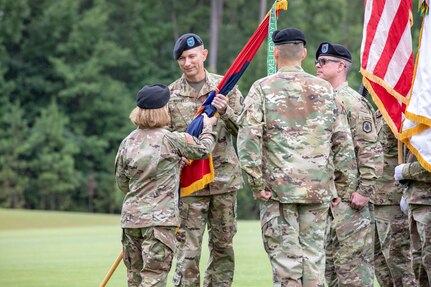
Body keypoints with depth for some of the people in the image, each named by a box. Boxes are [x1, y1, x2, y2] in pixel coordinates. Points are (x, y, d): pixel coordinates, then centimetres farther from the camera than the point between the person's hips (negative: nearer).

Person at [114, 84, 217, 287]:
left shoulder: (127, 143, 5)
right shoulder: (171, 140, -9)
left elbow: (122, 182, 13)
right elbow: (202, 150, 6)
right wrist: (208, 127, 25)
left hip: (130, 217, 6)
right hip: (160, 218, -6)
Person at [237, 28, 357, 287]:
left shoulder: (263, 88, -2)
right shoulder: (325, 89, 8)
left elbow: (249, 138, -10)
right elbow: (343, 140, 8)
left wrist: (257, 182, -6)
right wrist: (344, 179, 15)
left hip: (278, 187, -3)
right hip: (319, 188, 3)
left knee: (285, 255, 0)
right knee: (314, 254, 7)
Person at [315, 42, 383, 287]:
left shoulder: (353, 103, -10)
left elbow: (372, 151, -15)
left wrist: (365, 191, -20)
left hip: (349, 199, -9)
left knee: (353, 261, -9)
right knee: (330, 264, 11)